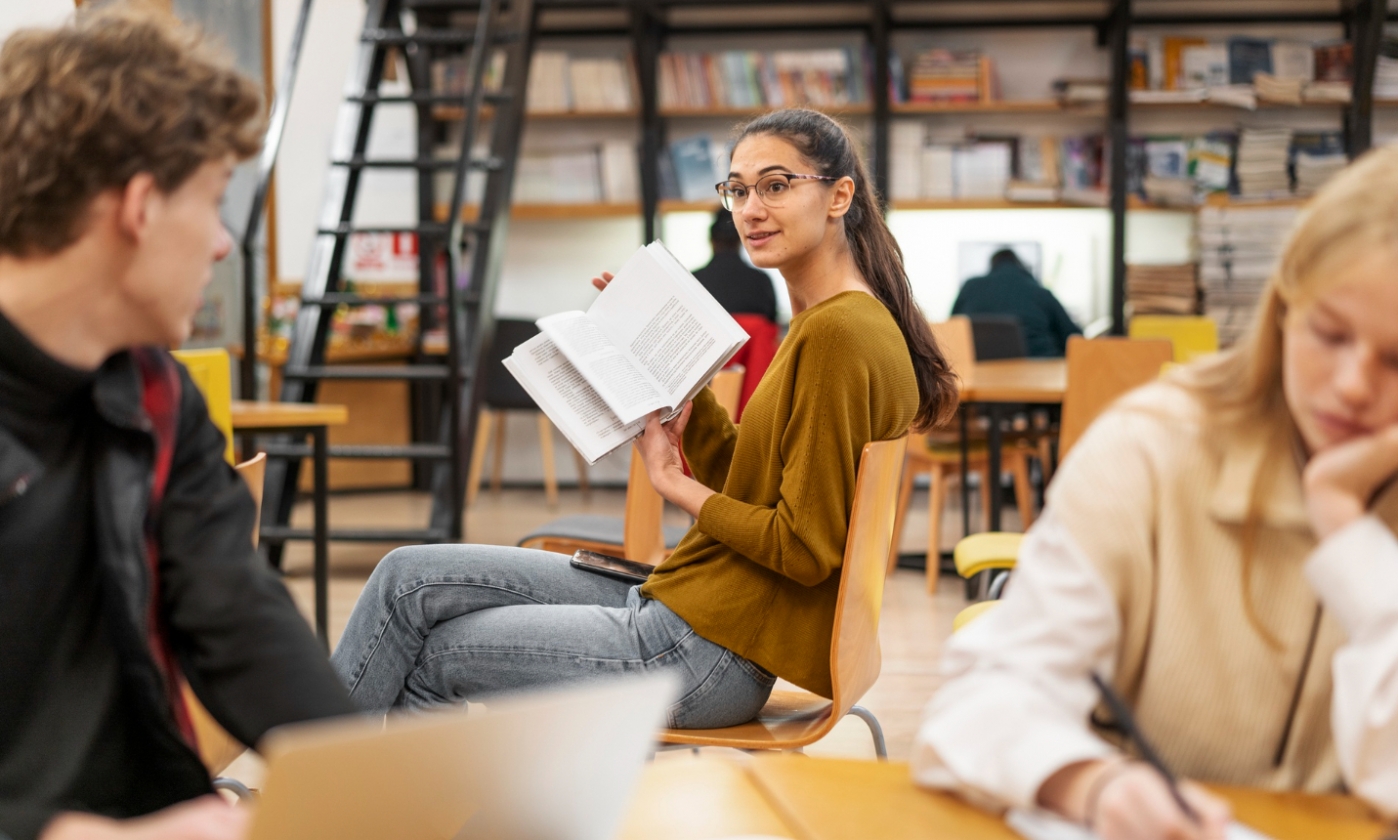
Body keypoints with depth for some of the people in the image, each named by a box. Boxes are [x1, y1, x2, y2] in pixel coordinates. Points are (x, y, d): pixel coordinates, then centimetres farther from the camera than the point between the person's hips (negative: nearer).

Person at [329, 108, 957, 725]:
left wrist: (673, 482, -10)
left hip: (709, 653, -10)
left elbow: (807, 547, -21)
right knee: (412, 576, 6)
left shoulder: (841, 333, -19)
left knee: (437, 653, 2)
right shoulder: (820, 323, 13)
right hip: (675, 603, 10)